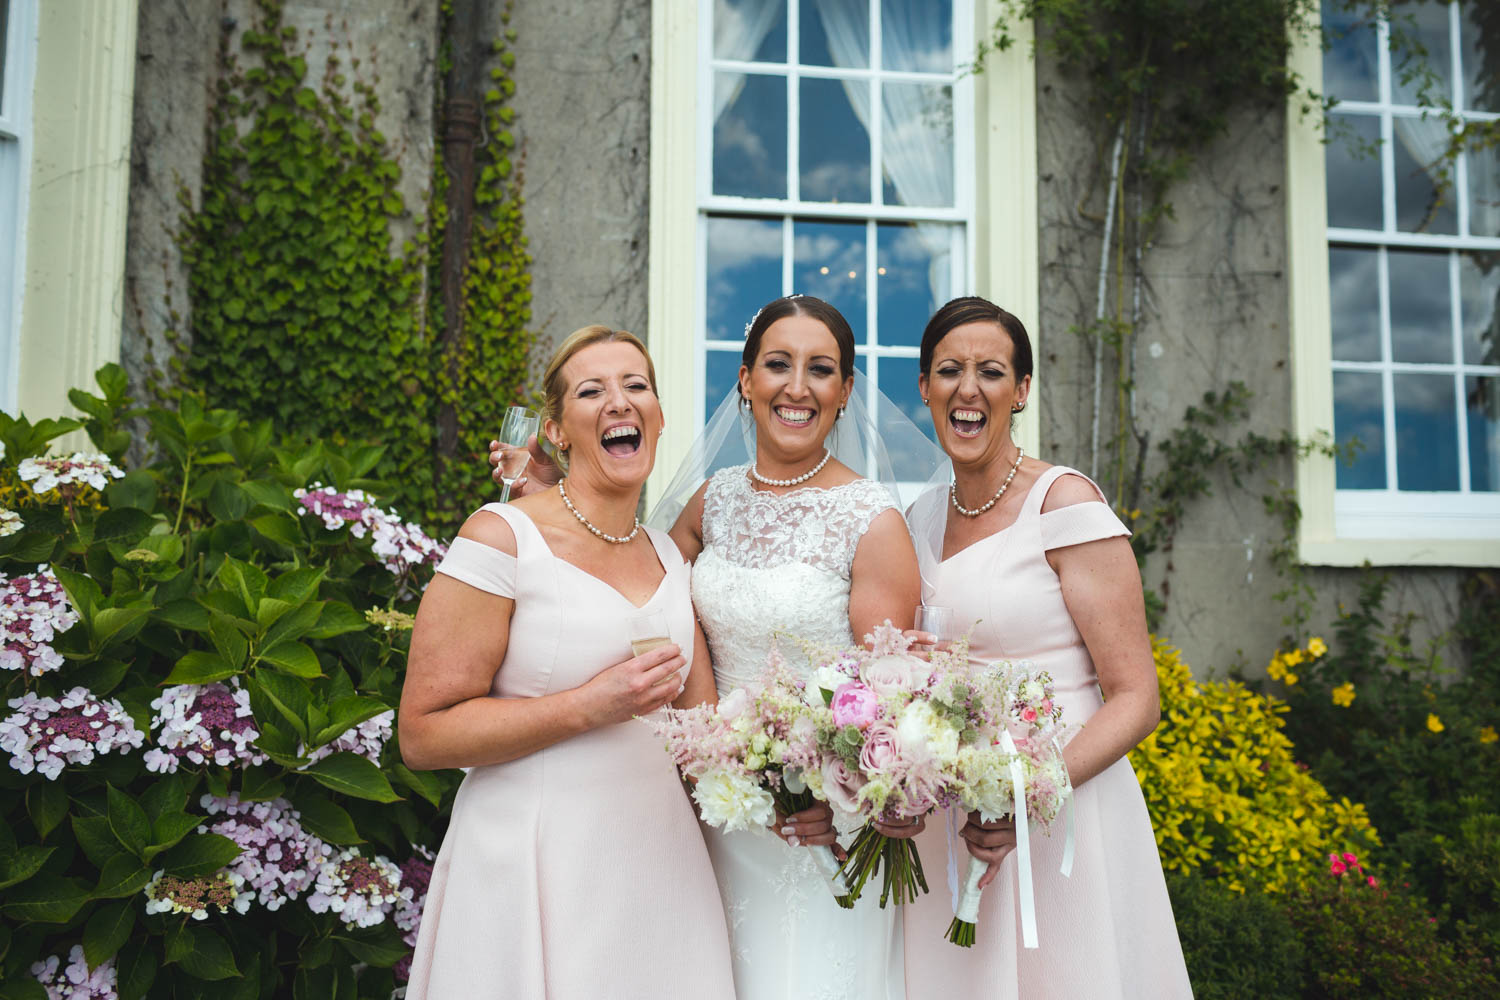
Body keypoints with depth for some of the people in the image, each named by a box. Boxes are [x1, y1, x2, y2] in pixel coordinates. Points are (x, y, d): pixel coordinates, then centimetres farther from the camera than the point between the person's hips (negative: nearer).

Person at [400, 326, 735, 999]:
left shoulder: (669, 557, 8)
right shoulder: (501, 537, -11)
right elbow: (422, 734, -14)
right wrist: (589, 706, -19)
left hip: (661, 864, 6)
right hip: (537, 874, -5)